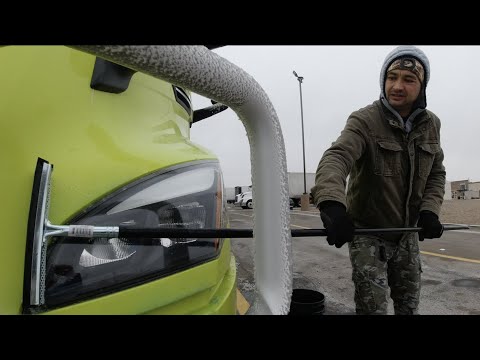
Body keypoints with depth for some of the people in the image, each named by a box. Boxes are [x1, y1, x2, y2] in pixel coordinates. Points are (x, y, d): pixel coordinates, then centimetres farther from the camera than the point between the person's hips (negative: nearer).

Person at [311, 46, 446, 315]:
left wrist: (430, 210, -9)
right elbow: (335, 158, -36)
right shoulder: (364, 120, -19)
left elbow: (436, 173, 8)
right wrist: (332, 204, -54)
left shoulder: (431, 125, 1)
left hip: (408, 233, 6)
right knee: (374, 307, -4)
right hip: (367, 233, -5)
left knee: (409, 305, 19)